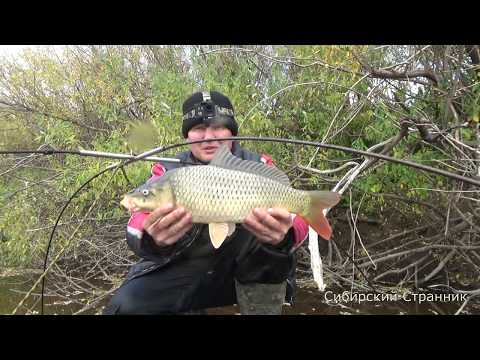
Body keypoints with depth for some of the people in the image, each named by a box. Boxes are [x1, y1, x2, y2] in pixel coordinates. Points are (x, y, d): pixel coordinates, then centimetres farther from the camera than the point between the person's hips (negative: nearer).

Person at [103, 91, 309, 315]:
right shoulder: (168, 172, -4)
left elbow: (295, 218, -17)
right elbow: (141, 221, -18)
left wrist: (284, 235, -43)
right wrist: (152, 240, -44)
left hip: (245, 273, -1)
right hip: (184, 269, 2)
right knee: (126, 306, -20)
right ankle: (190, 308, 7)